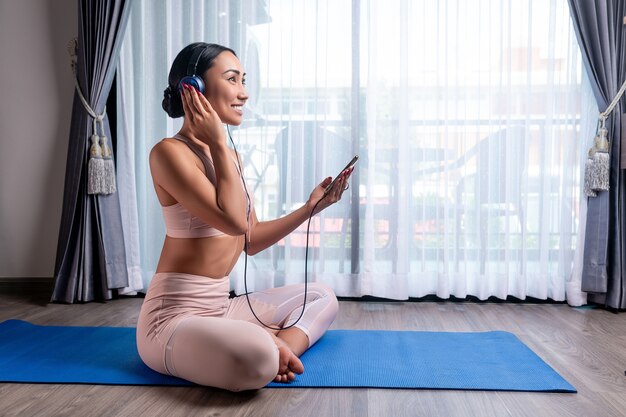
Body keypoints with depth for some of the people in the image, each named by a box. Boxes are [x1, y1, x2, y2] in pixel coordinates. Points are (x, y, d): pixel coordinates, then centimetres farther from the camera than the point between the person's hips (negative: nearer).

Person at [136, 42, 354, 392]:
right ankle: (272, 343, -6)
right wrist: (218, 142, -16)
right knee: (256, 357, -39)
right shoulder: (170, 152, -14)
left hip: (220, 307, 9)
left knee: (322, 297, 15)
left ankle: (280, 346, -10)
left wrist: (312, 206, 7)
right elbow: (234, 221, -25)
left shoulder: (228, 156, 11)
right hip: (175, 317, -9)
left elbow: (251, 239, 12)